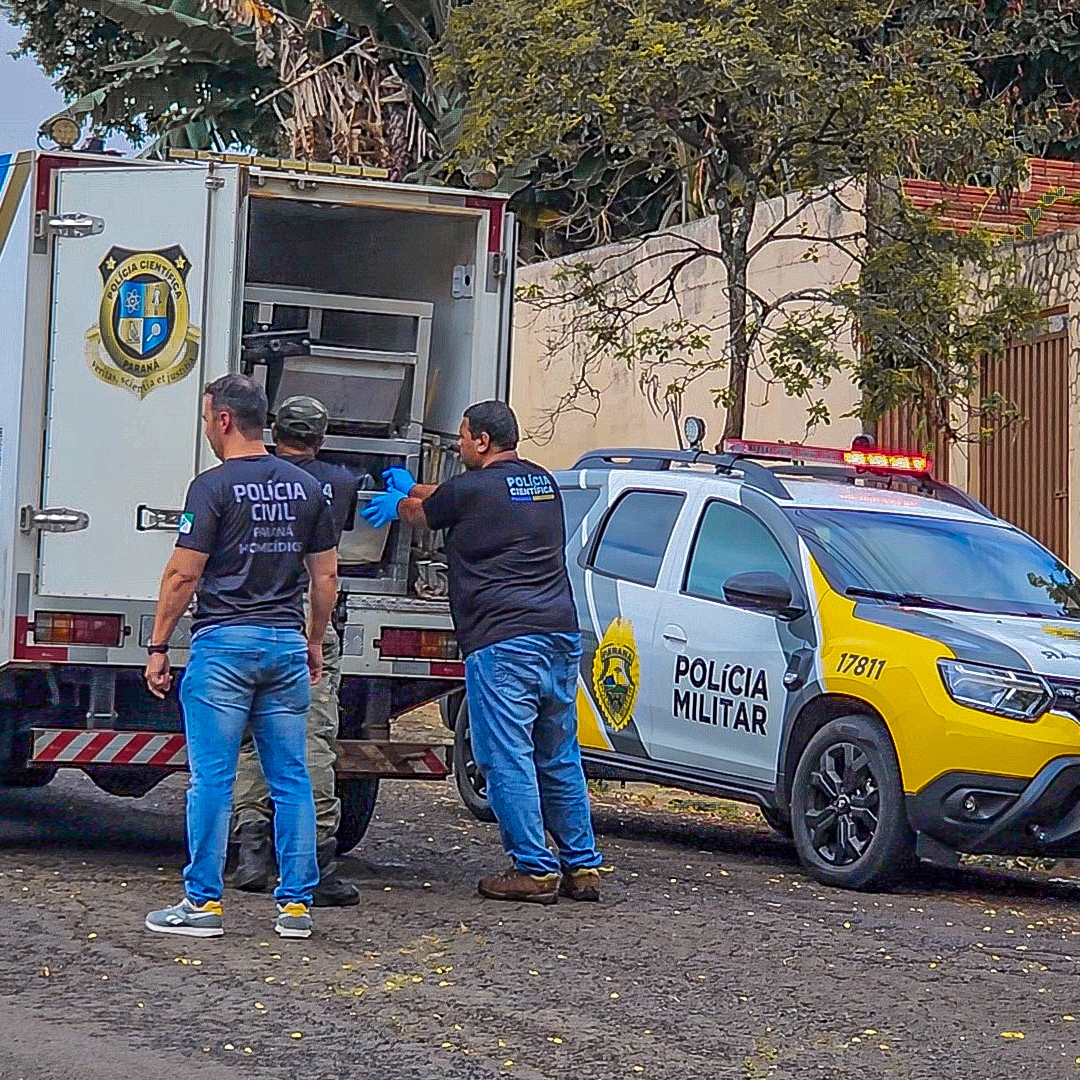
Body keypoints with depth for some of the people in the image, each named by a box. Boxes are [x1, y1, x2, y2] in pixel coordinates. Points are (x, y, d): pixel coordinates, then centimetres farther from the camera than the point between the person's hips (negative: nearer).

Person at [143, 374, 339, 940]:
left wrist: (158, 647, -3)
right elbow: (325, 575, 13)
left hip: (224, 642, -5)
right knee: (291, 778, 7)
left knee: (212, 778, -1)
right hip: (286, 644, 5)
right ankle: (296, 904, 8)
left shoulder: (214, 486, -8)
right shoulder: (307, 487, 10)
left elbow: (183, 575, -10)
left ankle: (203, 902, 2)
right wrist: (314, 641, 24)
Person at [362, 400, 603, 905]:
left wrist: (397, 502, 41)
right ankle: (582, 867, 16)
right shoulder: (542, 482, 18)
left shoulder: (471, 489, -4)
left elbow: (422, 512, 18)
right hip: (560, 637, 8)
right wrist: (410, 488, 48)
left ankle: (534, 870, -4)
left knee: (507, 759, -3)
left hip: (501, 642, -8)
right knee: (560, 759, 13)